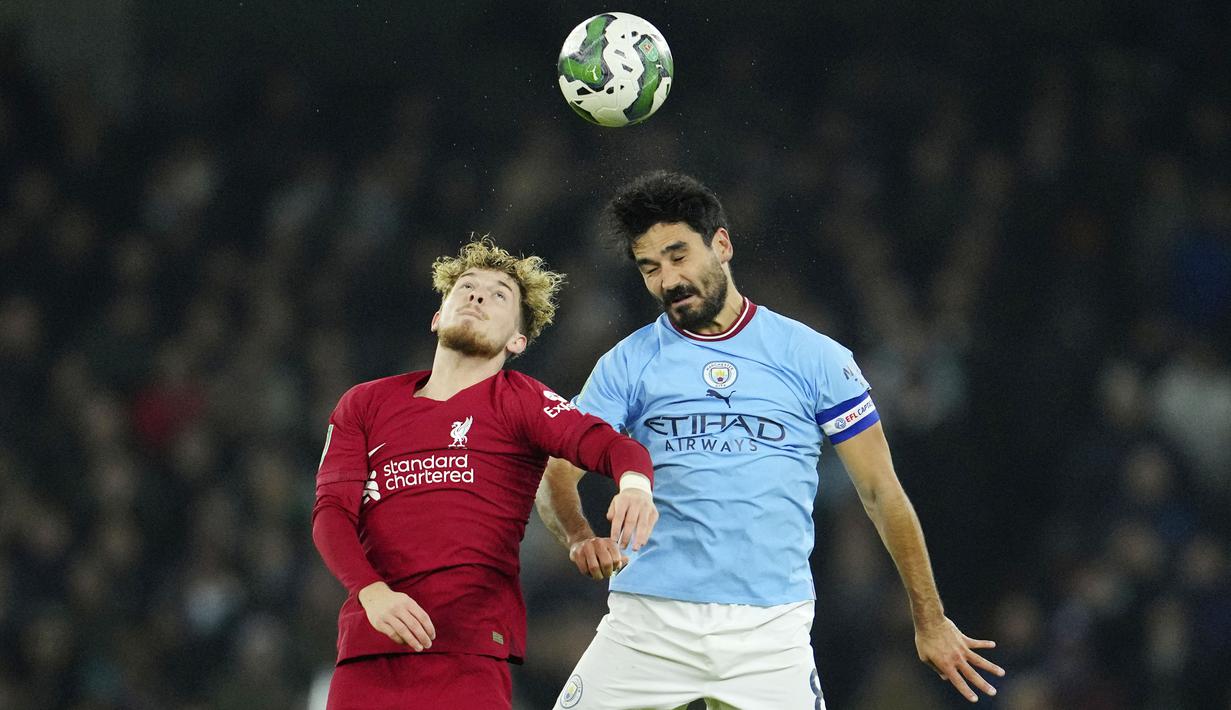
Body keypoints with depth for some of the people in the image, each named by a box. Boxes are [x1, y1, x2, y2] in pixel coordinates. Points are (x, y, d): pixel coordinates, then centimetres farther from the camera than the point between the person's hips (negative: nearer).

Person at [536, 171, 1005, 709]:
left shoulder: (815, 359, 6)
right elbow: (557, 472, 1)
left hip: (770, 631, -1)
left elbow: (882, 493, 9)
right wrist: (579, 537, -22)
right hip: (647, 623, 1)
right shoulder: (626, 366, 8)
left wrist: (930, 621, 10)